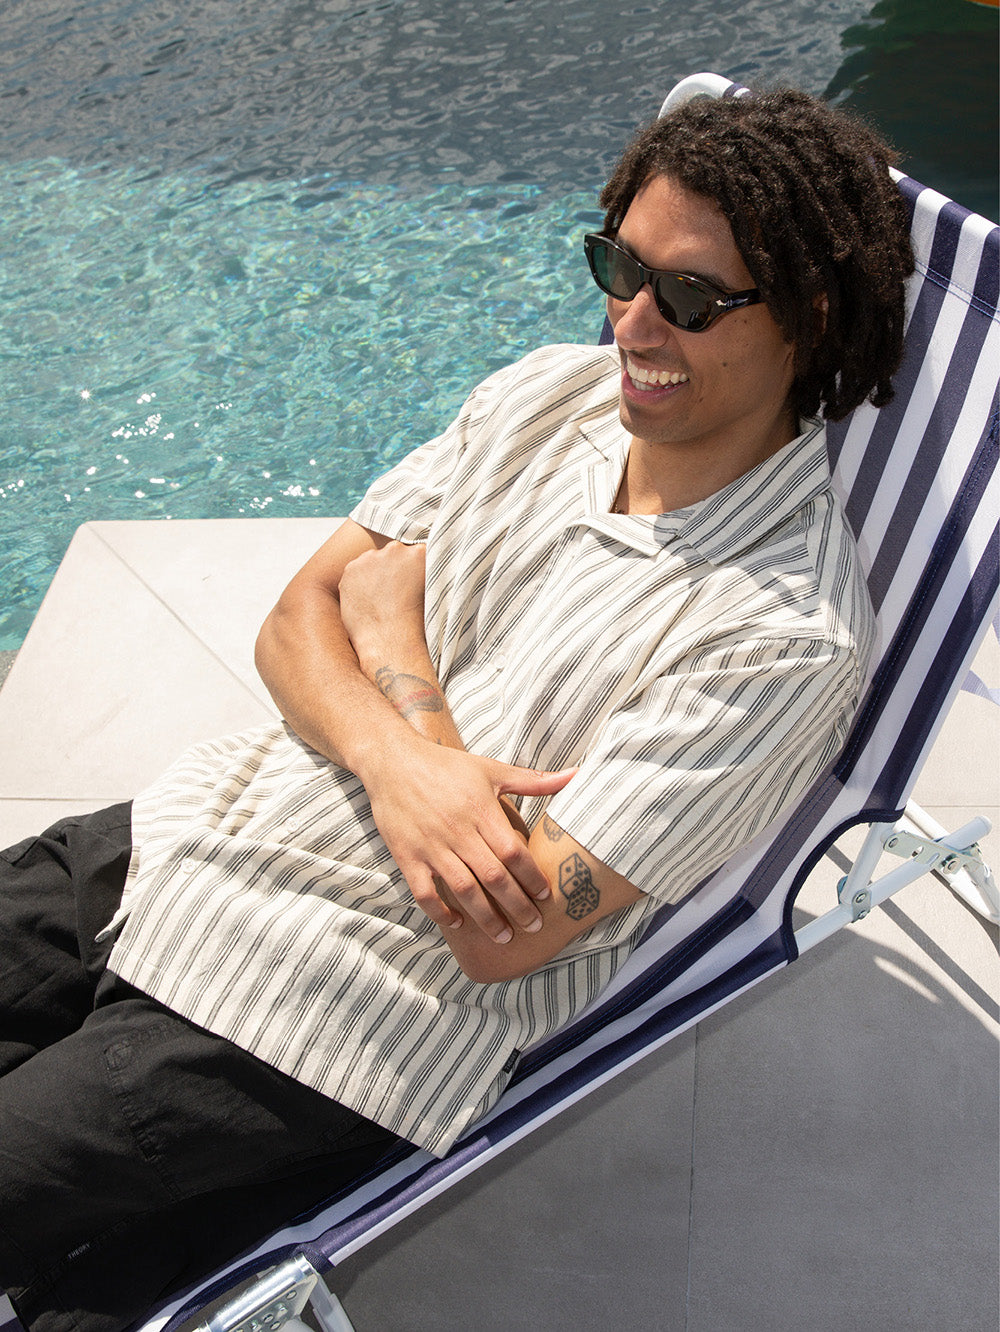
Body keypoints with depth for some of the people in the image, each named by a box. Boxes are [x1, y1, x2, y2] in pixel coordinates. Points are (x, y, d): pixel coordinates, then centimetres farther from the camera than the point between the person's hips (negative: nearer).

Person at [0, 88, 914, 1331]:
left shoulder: (784, 632, -19)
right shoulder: (546, 392, 0)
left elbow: (505, 939, -20)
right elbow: (298, 618, 2)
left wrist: (395, 641, -12)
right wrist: (396, 759, -19)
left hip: (344, 995, -6)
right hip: (201, 822, 6)